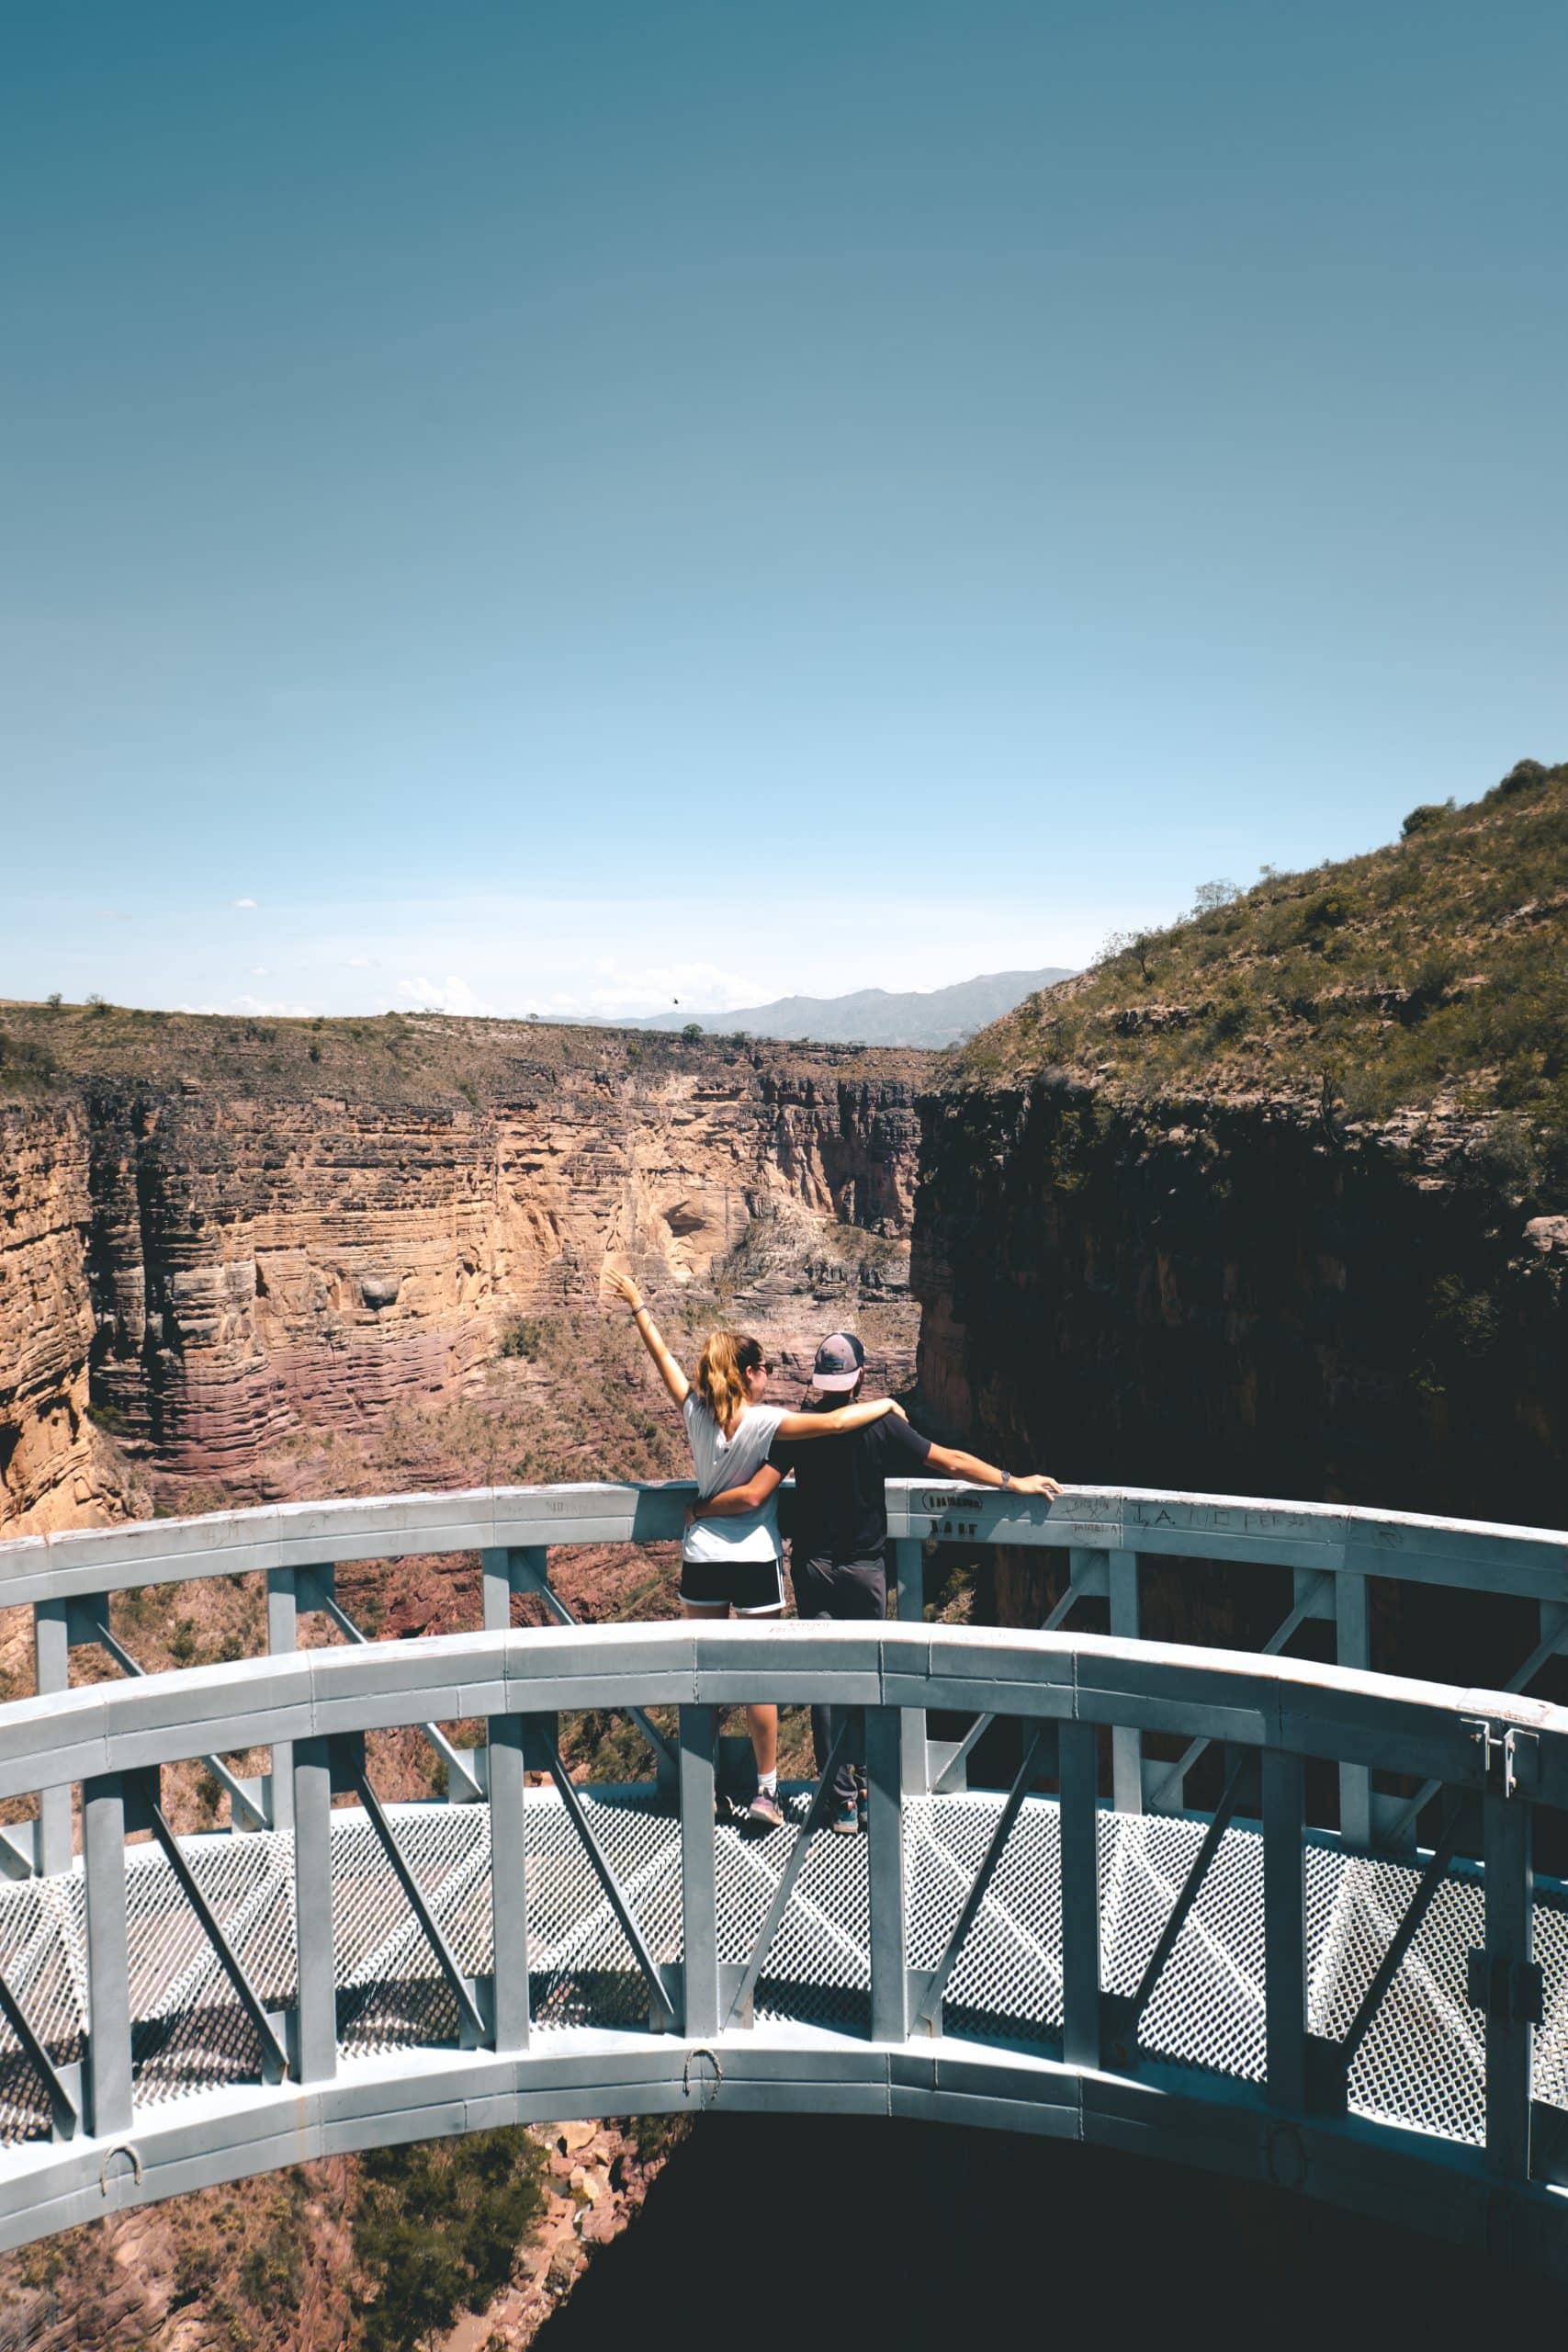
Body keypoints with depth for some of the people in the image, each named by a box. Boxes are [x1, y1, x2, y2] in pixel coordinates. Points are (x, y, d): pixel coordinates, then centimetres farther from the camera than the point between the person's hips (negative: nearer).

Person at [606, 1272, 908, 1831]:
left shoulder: (695, 1412, -4)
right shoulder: (766, 1422, -16)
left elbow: (663, 1356, 9)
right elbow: (833, 1423, -26)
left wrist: (638, 1306, 22)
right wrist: (884, 1404, -9)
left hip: (700, 1559, 4)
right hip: (755, 1561, -4)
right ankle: (766, 1791, 14)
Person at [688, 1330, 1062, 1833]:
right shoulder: (882, 1425, -10)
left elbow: (753, 1495, -14)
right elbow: (952, 1462, -7)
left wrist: (700, 1509, 3)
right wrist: (1015, 1482, 3)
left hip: (812, 1566, 0)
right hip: (864, 1569, 0)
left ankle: (841, 1802, 8)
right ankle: (867, 1789, 13)